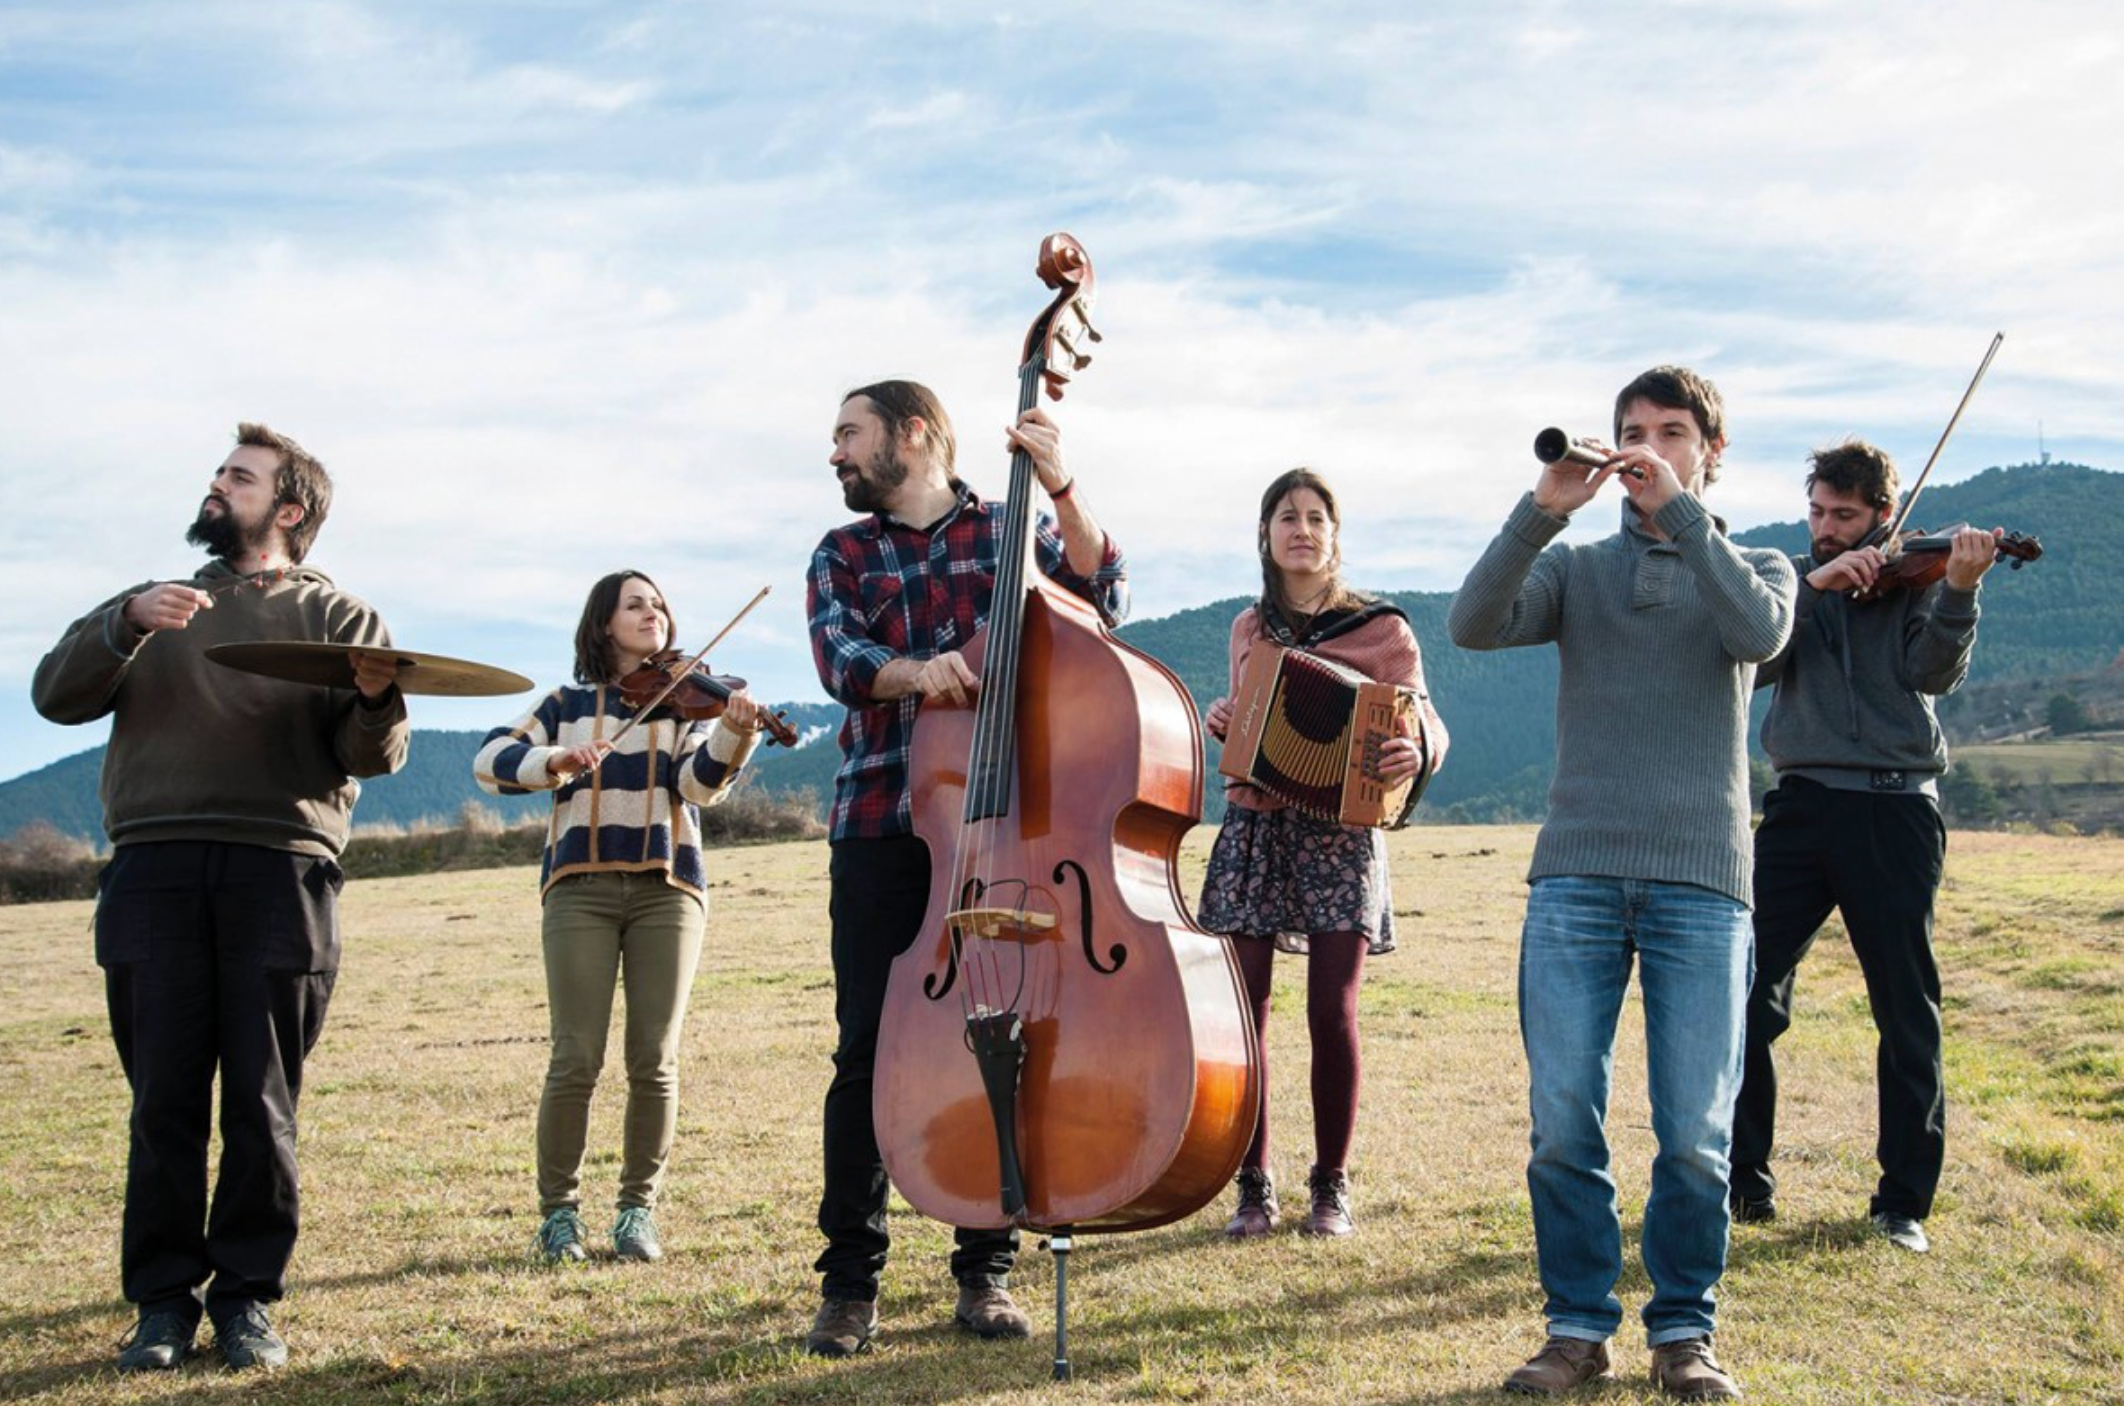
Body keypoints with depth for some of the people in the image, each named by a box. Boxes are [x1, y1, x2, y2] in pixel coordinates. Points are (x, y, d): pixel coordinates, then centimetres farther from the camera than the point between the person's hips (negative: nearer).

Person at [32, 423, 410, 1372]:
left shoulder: (335, 618, 15)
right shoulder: (150, 607, 23)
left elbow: (373, 757, 4)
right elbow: (56, 696, 7)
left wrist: (376, 705, -19)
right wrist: (127, 624, -10)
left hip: (279, 870, -2)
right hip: (155, 872, 2)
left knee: (261, 1100, 0)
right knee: (163, 1097, 0)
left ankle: (248, 1300, 8)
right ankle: (164, 1301, 9)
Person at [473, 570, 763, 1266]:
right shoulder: (568, 704, 14)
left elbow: (701, 780, -5)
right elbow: (490, 760, 5)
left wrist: (732, 736, -25)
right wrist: (556, 760, -13)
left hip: (667, 888, 1)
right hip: (582, 887, 0)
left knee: (654, 1061, -3)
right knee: (576, 1059, -7)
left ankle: (638, 1209, 11)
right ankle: (558, 1210, 8)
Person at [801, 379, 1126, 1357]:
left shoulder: (1011, 528, 10)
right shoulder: (842, 556, 13)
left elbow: (1102, 598, -6)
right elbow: (839, 660, -5)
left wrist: (1061, 488, -18)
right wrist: (913, 670, -26)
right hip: (881, 827, 1)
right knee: (870, 1048, -3)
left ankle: (986, 1273, 13)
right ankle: (849, 1282, 6)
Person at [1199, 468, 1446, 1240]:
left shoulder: (1379, 627, 1)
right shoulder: (1250, 628, 14)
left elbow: (1425, 719, -4)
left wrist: (1416, 750, -26)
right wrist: (1220, 721, 1)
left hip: (1340, 832, -3)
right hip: (1253, 825, 3)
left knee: (1332, 1012, -5)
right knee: (1243, 1010, -2)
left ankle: (1331, 1187, 8)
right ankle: (1254, 1187, 7)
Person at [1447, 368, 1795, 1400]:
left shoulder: (1754, 568, 15)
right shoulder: (1577, 568, 16)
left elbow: (1762, 632, -10)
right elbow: (1474, 623, -4)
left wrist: (1678, 511, -12)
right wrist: (1546, 509, -14)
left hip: (1701, 885, 0)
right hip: (1576, 878, 1)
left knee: (1696, 1133, -2)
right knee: (1563, 1122, -3)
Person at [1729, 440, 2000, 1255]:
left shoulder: (1913, 579, 7)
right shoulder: (1792, 580, 14)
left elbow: (1936, 673, -11)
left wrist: (1960, 590, -28)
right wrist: (1812, 585, -16)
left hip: (1895, 813, -2)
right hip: (1803, 805, 2)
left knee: (1907, 1013, 2)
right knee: (1747, 996, -4)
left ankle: (1904, 1201, 12)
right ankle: (1744, 1182, 9)